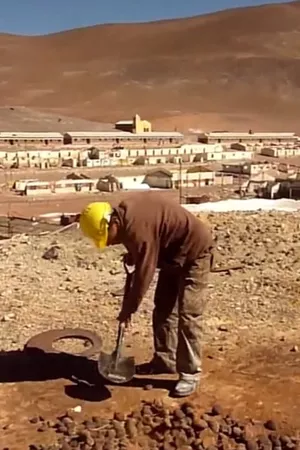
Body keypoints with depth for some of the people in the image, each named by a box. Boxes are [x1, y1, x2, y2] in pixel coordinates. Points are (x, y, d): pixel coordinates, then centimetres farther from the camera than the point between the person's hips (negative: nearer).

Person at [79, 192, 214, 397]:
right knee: (163, 308, 12)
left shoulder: (138, 229, -32)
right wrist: (131, 256, 3)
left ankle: (190, 374, -4)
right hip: (173, 253, 10)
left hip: (194, 251, -10)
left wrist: (128, 308, -16)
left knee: (188, 314, -12)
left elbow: (143, 274, -26)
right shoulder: (126, 213, -4)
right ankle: (164, 360, 23)